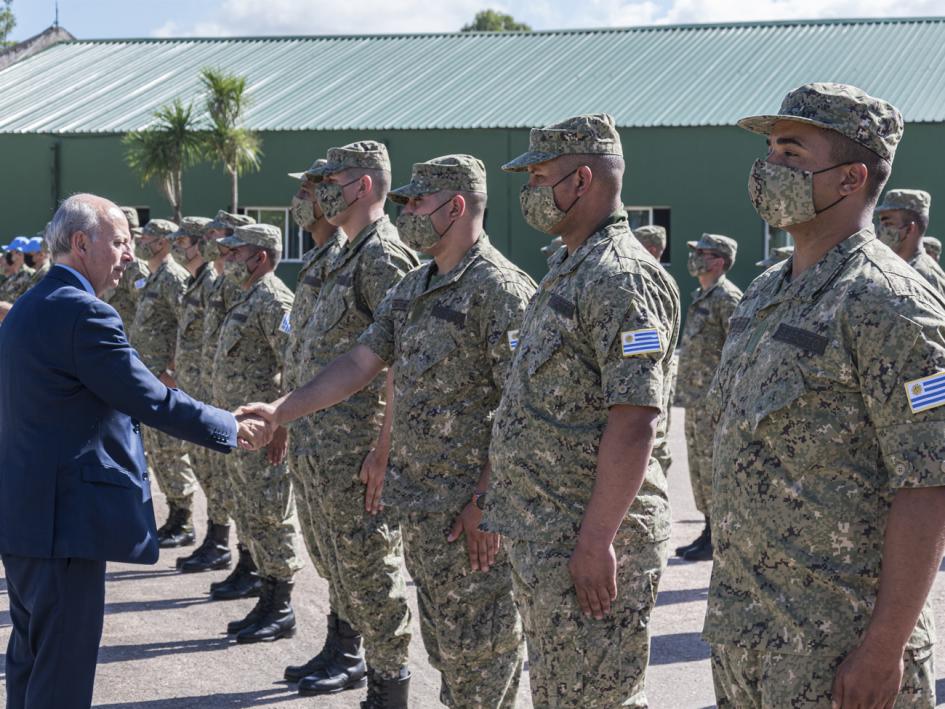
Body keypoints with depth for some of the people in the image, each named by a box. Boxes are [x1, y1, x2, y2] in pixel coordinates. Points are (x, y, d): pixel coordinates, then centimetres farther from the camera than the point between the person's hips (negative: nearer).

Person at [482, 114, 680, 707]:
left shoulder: (621, 279, -17)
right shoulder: (569, 273, 16)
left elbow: (634, 423, -24)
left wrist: (595, 542, -25)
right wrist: (500, 507, 22)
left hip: (587, 543, -11)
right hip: (541, 536, 11)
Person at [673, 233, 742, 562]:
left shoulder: (727, 297, -13)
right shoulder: (701, 296, 17)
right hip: (695, 398, 10)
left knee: (713, 466, -6)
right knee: (699, 466, 13)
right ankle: (710, 532, 20)